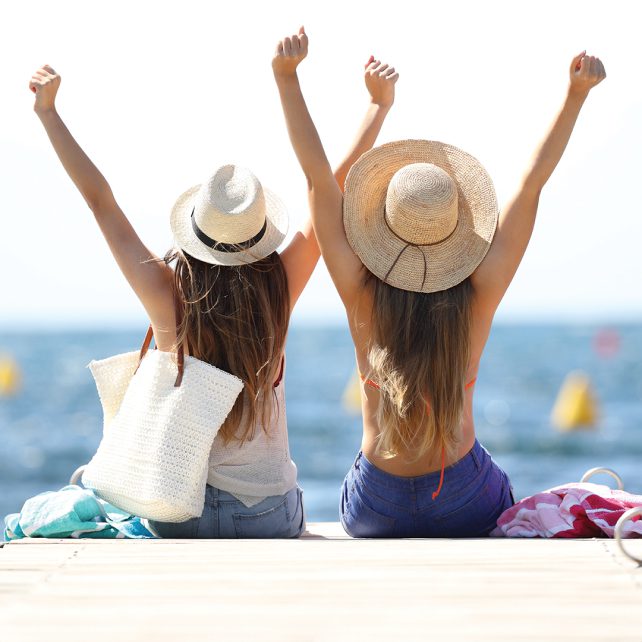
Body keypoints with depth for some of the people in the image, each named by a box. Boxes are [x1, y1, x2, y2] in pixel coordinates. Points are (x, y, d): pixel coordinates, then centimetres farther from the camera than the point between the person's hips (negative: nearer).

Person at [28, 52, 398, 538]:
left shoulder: (168, 298, -16)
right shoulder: (280, 292, -14)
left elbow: (100, 200, -10)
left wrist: (47, 110, -3)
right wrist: (379, 105, 0)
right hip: (269, 517, 0)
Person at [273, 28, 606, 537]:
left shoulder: (363, 300, -19)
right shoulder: (478, 301, -19)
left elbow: (319, 177, -21)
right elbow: (533, 183, -18)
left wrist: (287, 77, -23)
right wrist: (577, 92, -17)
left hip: (377, 510, 2)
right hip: (467, 503, -2)